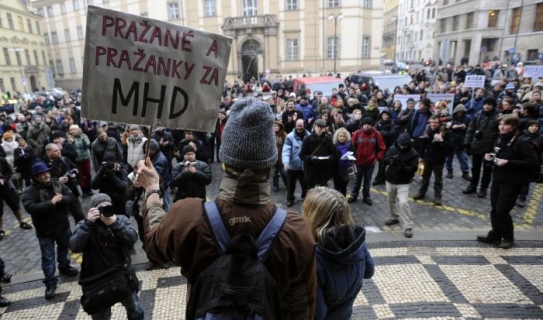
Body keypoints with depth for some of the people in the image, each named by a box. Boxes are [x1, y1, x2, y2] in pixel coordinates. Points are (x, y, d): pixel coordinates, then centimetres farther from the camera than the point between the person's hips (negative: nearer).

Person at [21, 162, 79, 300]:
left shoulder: (58, 185, -2)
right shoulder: (29, 191, -14)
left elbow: (70, 197, -8)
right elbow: (30, 207, -28)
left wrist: (61, 199, -28)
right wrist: (51, 203, -33)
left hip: (63, 226, 4)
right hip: (45, 231, -4)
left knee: (64, 250, 24)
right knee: (48, 258, 3)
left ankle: (64, 267, 48)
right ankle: (50, 283, 14)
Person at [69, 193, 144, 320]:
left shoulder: (121, 219, -3)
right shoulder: (84, 225, -6)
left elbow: (133, 238, -18)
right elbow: (74, 247, -22)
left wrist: (114, 223, -30)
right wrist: (88, 223, -28)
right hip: (97, 281, -1)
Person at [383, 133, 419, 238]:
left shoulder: (413, 153, -12)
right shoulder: (392, 148, -3)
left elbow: (413, 169, -16)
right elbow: (385, 160, -1)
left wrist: (402, 166, -33)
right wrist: (391, 159, -23)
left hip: (403, 183, -4)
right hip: (390, 180, 5)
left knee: (403, 203, -15)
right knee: (391, 201, 19)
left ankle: (408, 227, -6)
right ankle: (394, 217, 42)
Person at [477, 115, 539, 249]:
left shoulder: (522, 142, -15)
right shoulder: (499, 140, 8)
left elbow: (533, 162, -21)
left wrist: (508, 162, -26)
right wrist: (491, 157, 0)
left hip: (512, 183, -7)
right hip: (497, 180, 7)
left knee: (502, 211, -3)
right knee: (494, 209, 11)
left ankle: (508, 238, 18)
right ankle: (494, 235, 25)